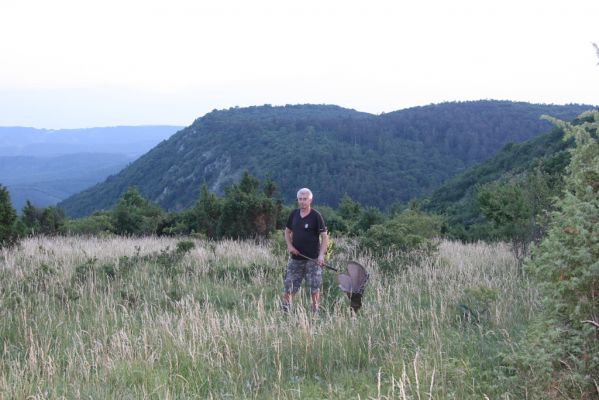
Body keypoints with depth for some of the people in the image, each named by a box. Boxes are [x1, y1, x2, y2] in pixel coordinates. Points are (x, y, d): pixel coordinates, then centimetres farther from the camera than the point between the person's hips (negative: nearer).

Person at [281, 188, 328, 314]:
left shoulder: (316, 216, -7)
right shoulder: (294, 214, 6)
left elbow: (324, 236, -8)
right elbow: (287, 231, 18)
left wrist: (321, 255, -19)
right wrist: (289, 245, 0)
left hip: (312, 259, -4)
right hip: (295, 258, 4)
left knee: (314, 288, 1)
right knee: (289, 286, 4)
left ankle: (315, 312, 12)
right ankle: (284, 311, 13)